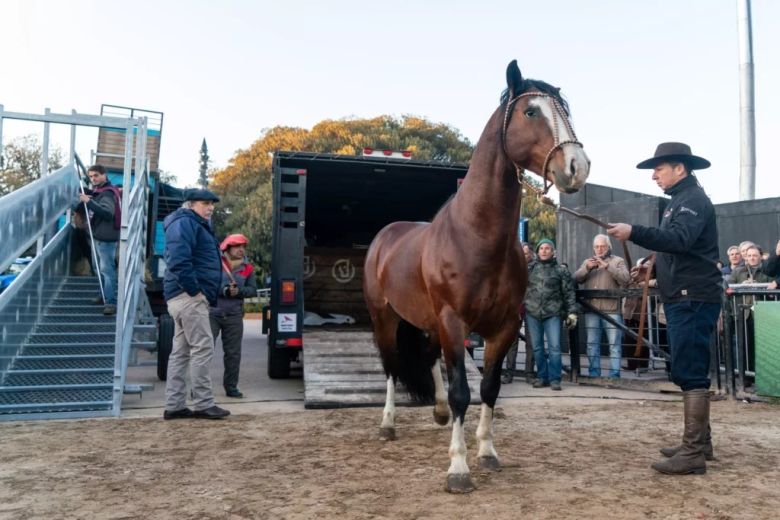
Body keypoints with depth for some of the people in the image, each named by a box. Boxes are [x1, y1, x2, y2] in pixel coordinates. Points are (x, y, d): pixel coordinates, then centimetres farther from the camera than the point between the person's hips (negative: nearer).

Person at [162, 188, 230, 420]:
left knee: (181, 351, 10)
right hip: (189, 296, -11)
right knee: (202, 347, -9)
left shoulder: (196, 225, 24)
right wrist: (194, 290, -22)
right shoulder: (184, 223, -9)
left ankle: (174, 406, 14)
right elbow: (178, 260, -22)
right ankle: (203, 404, -5)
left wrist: (201, 293, 17)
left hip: (187, 297, 11)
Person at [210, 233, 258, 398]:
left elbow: (253, 290, 5)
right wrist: (224, 290, -21)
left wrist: (238, 291, -13)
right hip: (212, 313, -3)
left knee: (233, 353, 7)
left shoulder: (247, 268, 8)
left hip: (234, 316, 3)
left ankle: (231, 386, 18)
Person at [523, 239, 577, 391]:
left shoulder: (560, 271, 5)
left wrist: (572, 312, -2)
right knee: (537, 347, 7)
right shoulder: (530, 268, 9)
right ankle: (541, 377, 16)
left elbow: (569, 293, 3)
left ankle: (554, 378, 0)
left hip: (552, 313, -2)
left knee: (554, 347, -6)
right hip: (532, 312, 2)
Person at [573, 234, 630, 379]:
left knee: (615, 344, -3)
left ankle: (614, 376, 1)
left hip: (611, 310, -3)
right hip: (591, 309, 3)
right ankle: (594, 375, 15)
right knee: (592, 344, 7)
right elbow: (576, 279, 6)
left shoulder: (617, 261, 8)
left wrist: (607, 266, -15)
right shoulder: (587, 262, 19)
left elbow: (625, 279, -9)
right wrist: (587, 268, -11)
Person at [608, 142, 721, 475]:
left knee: (690, 373, -10)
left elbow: (679, 239, -29)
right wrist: (652, 263, 12)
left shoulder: (693, 199, -11)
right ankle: (700, 442, 25)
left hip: (692, 299, -11)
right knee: (688, 373, 15)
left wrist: (633, 233, -39)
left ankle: (693, 454, -6)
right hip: (684, 299, 11)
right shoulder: (681, 200, 20)